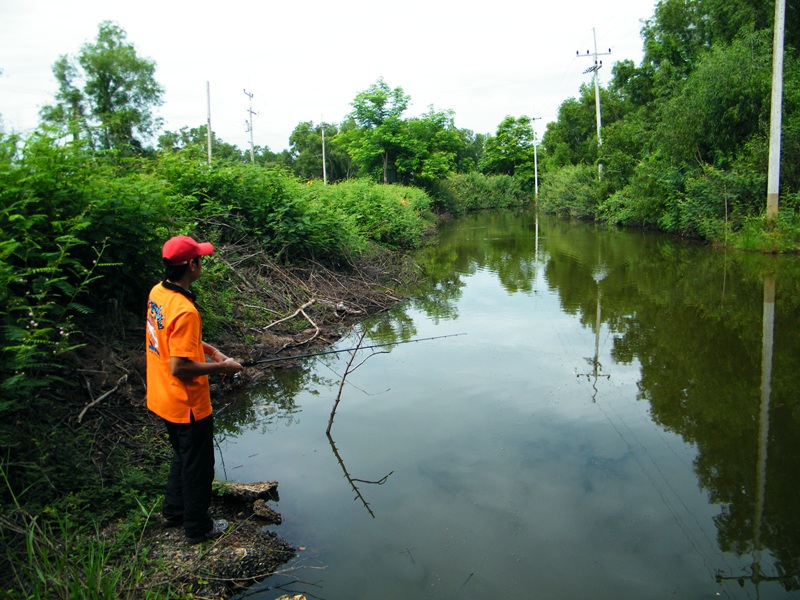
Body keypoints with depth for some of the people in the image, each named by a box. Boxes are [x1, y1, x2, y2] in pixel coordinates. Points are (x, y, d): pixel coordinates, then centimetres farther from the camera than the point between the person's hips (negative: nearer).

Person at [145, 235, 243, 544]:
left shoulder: (157, 292, -2)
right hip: (187, 405, -9)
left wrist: (207, 347, 7)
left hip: (164, 399, 9)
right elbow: (179, 367, -30)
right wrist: (220, 367, -18)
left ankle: (173, 510, 45)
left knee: (182, 455, 28)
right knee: (198, 467, 11)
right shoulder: (184, 310, -31)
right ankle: (198, 527, 28)